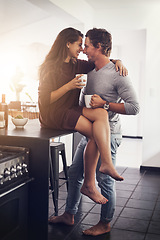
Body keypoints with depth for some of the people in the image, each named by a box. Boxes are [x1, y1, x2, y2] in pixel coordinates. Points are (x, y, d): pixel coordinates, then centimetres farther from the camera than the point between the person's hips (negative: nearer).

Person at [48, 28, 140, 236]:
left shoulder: (117, 74, -14)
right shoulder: (91, 71, 11)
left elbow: (134, 107, -19)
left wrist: (105, 104, -23)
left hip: (107, 135, -8)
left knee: (105, 180, 2)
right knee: (75, 172, 14)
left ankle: (105, 224, 22)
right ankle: (69, 215, 31)